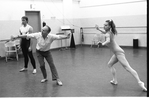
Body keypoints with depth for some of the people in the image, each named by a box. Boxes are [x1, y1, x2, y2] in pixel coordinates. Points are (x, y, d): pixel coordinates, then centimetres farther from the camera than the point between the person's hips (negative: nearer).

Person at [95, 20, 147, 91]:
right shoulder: (110, 32, 11)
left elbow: (108, 41, -39)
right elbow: (105, 32, 37)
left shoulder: (108, 34, -16)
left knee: (128, 68, -16)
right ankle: (115, 80, 20)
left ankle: (140, 83, -20)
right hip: (117, 53, 10)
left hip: (118, 52, -10)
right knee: (109, 64, 20)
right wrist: (99, 29, 26)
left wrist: (102, 44, -57)